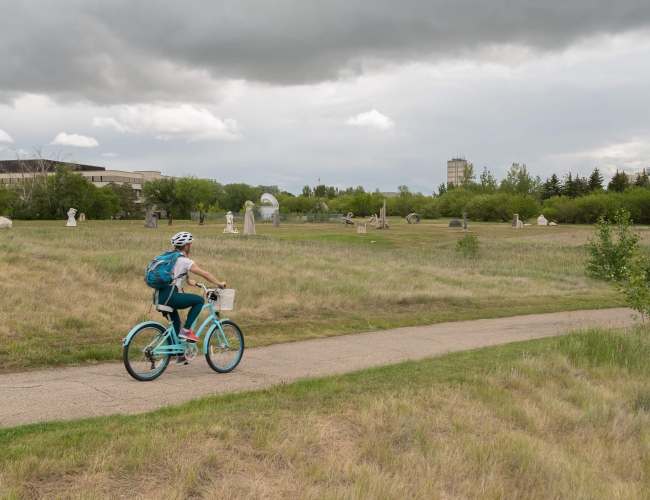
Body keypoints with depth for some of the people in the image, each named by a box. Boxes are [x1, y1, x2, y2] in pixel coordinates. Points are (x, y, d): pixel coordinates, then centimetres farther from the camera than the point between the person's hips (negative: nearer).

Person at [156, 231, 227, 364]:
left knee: (175, 322, 24)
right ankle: (186, 330, -2)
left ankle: (180, 355, 30)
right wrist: (219, 283, 15)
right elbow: (205, 274, 2)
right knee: (199, 300, 3)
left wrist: (188, 281, 50)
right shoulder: (184, 261, -6)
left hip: (158, 296, 9)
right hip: (169, 296, -9)